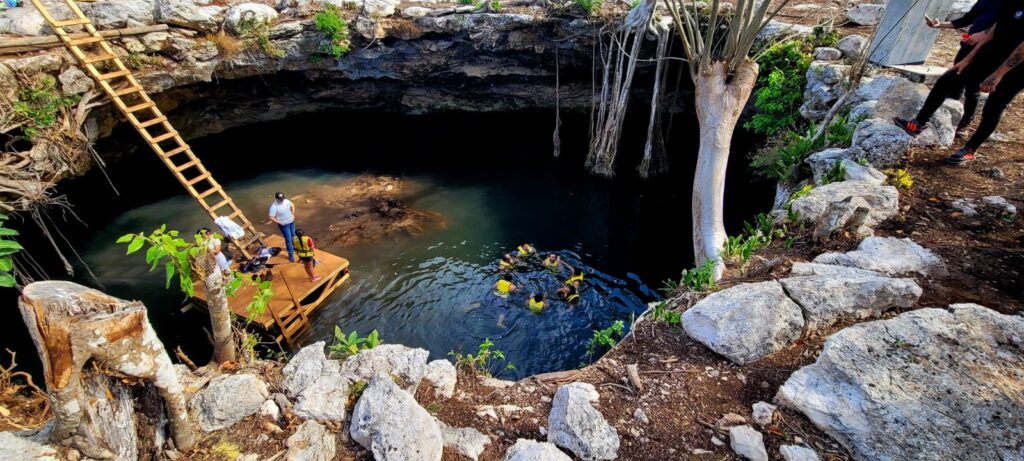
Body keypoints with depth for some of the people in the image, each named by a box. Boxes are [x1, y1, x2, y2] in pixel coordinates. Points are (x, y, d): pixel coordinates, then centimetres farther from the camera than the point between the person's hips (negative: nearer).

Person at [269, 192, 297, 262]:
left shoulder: (286, 201, -9)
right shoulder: (274, 207, -26)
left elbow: (292, 206, 11)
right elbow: (271, 217, -23)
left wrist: (293, 213, -3)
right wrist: (280, 222, -26)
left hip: (291, 221, 6)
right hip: (284, 225, -6)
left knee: (292, 235, 26)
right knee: (288, 239, -3)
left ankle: (293, 246, 52)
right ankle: (291, 255, 7)